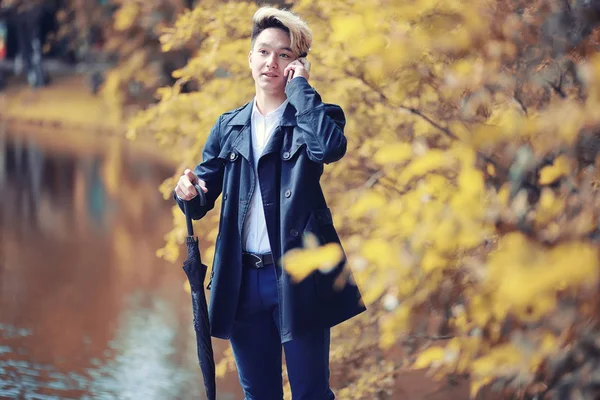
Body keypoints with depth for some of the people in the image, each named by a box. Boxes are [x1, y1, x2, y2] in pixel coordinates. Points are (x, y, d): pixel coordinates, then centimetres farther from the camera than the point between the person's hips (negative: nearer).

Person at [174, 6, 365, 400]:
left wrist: (299, 86, -15)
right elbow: (202, 201, 10)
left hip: (298, 277, -4)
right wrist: (187, 192, -14)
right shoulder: (228, 126, 11)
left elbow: (331, 147, -25)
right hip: (242, 280, 4)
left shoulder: (313, 114, 0)